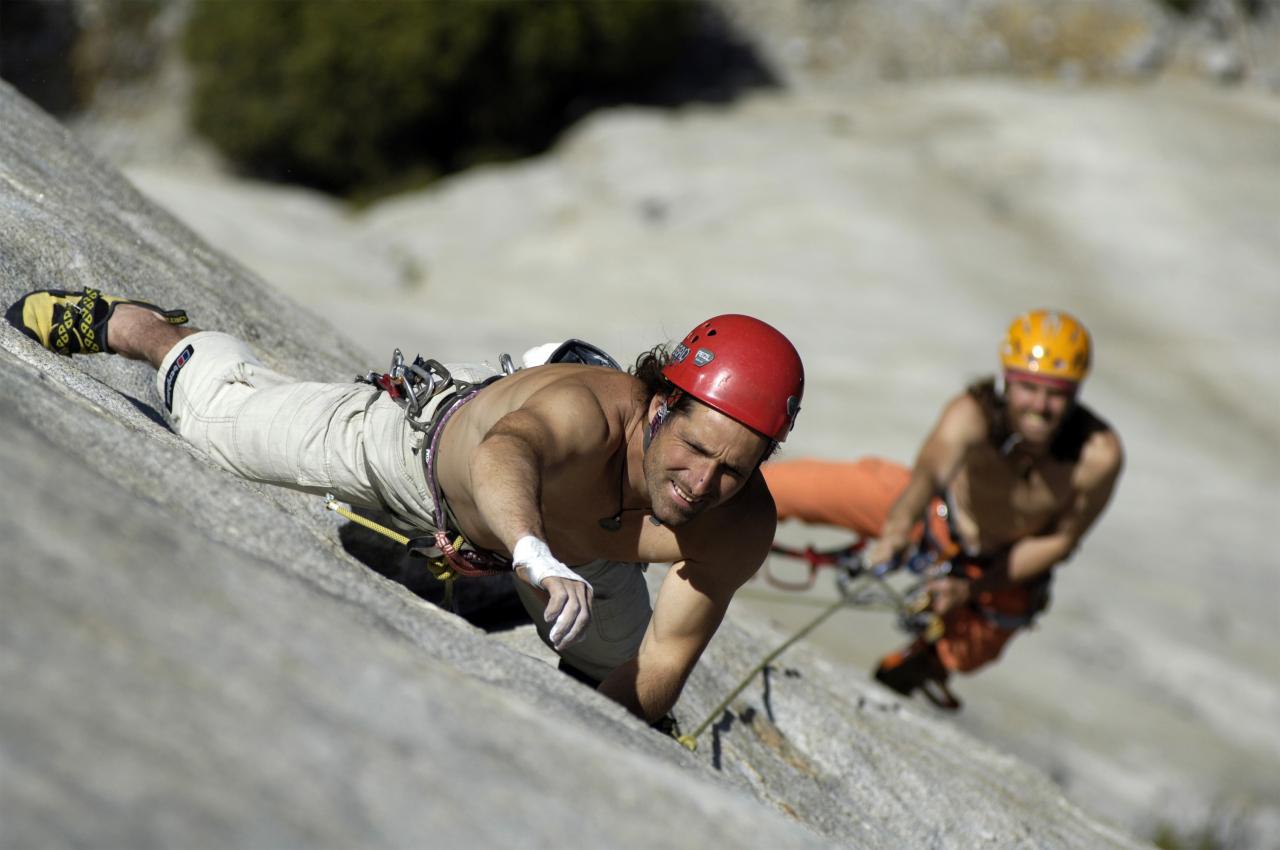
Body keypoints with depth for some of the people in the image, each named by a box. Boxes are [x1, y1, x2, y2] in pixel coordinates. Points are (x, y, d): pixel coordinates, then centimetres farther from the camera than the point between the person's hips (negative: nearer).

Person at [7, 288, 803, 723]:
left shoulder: (740, 530, -37)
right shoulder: (590, 409, -50)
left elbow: (658, 671, -25)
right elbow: (501, 457, -73)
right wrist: (536, 554, -91)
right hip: (431, 432, -4)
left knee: (628, 687, 25)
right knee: (220, 409, 16)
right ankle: (127, 323, 47)